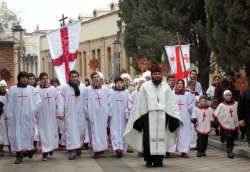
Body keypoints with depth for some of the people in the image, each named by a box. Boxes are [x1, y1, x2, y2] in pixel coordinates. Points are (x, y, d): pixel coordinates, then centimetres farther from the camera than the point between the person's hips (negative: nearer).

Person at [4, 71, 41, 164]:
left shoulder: (32, 89, 3)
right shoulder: (12, 89, 4)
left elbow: (38, 101, 1)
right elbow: (7, 104, 4)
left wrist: (33, 111, -7)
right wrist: (8, 116, -2)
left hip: (28, 117, 0)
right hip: (16, 117, 0)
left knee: (28, 133, 5)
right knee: (17, 134, -2)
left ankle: (29, 149, 30)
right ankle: (19, 155, 1)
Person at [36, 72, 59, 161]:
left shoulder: (53, 89, 5)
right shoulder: (37, 90, -4)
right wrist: (34, 114, -12)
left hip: (52, 115, 3)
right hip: (41, 115, -3)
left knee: (52, 132, 9)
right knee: (43, 133, -2)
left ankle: (51, 147, 29)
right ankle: (45, 153, -2)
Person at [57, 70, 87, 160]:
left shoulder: (83, 87, 2)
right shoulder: (64, 88, -2)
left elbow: (86, 100, 2)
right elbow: (61, 101, -4)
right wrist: (60, 113, -11)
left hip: (80, 114, 2)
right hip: (69, 114, -2)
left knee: (81, 131, 9)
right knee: (71, 132, -4)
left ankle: (78, 146, 33)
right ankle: (72, 152, -5)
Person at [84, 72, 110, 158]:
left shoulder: (105, 89, 7)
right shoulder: (88, 90, 1)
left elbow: (108, 102, 8)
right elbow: (86, 103, 0)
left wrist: (108, 113, 3)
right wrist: (87, 114, -4)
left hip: (103, 114, 2)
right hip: (93, 114, -2)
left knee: (103, 131, 5)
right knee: (94, 131, -4)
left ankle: (102, 147, 18)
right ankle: (96, 150, -5)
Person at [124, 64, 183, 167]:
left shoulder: (166, 87, 11)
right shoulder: (145, 86, 5)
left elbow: (171, 102, 9)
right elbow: (139, 103, 4)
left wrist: (175, 117, 4)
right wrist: (138, 117, 0)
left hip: (162, 115, 2)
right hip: (148, 115, -2)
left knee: (161, 136, 1)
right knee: (149, 137, -2)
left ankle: (159, 160, 7)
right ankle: (149, 160, 6)